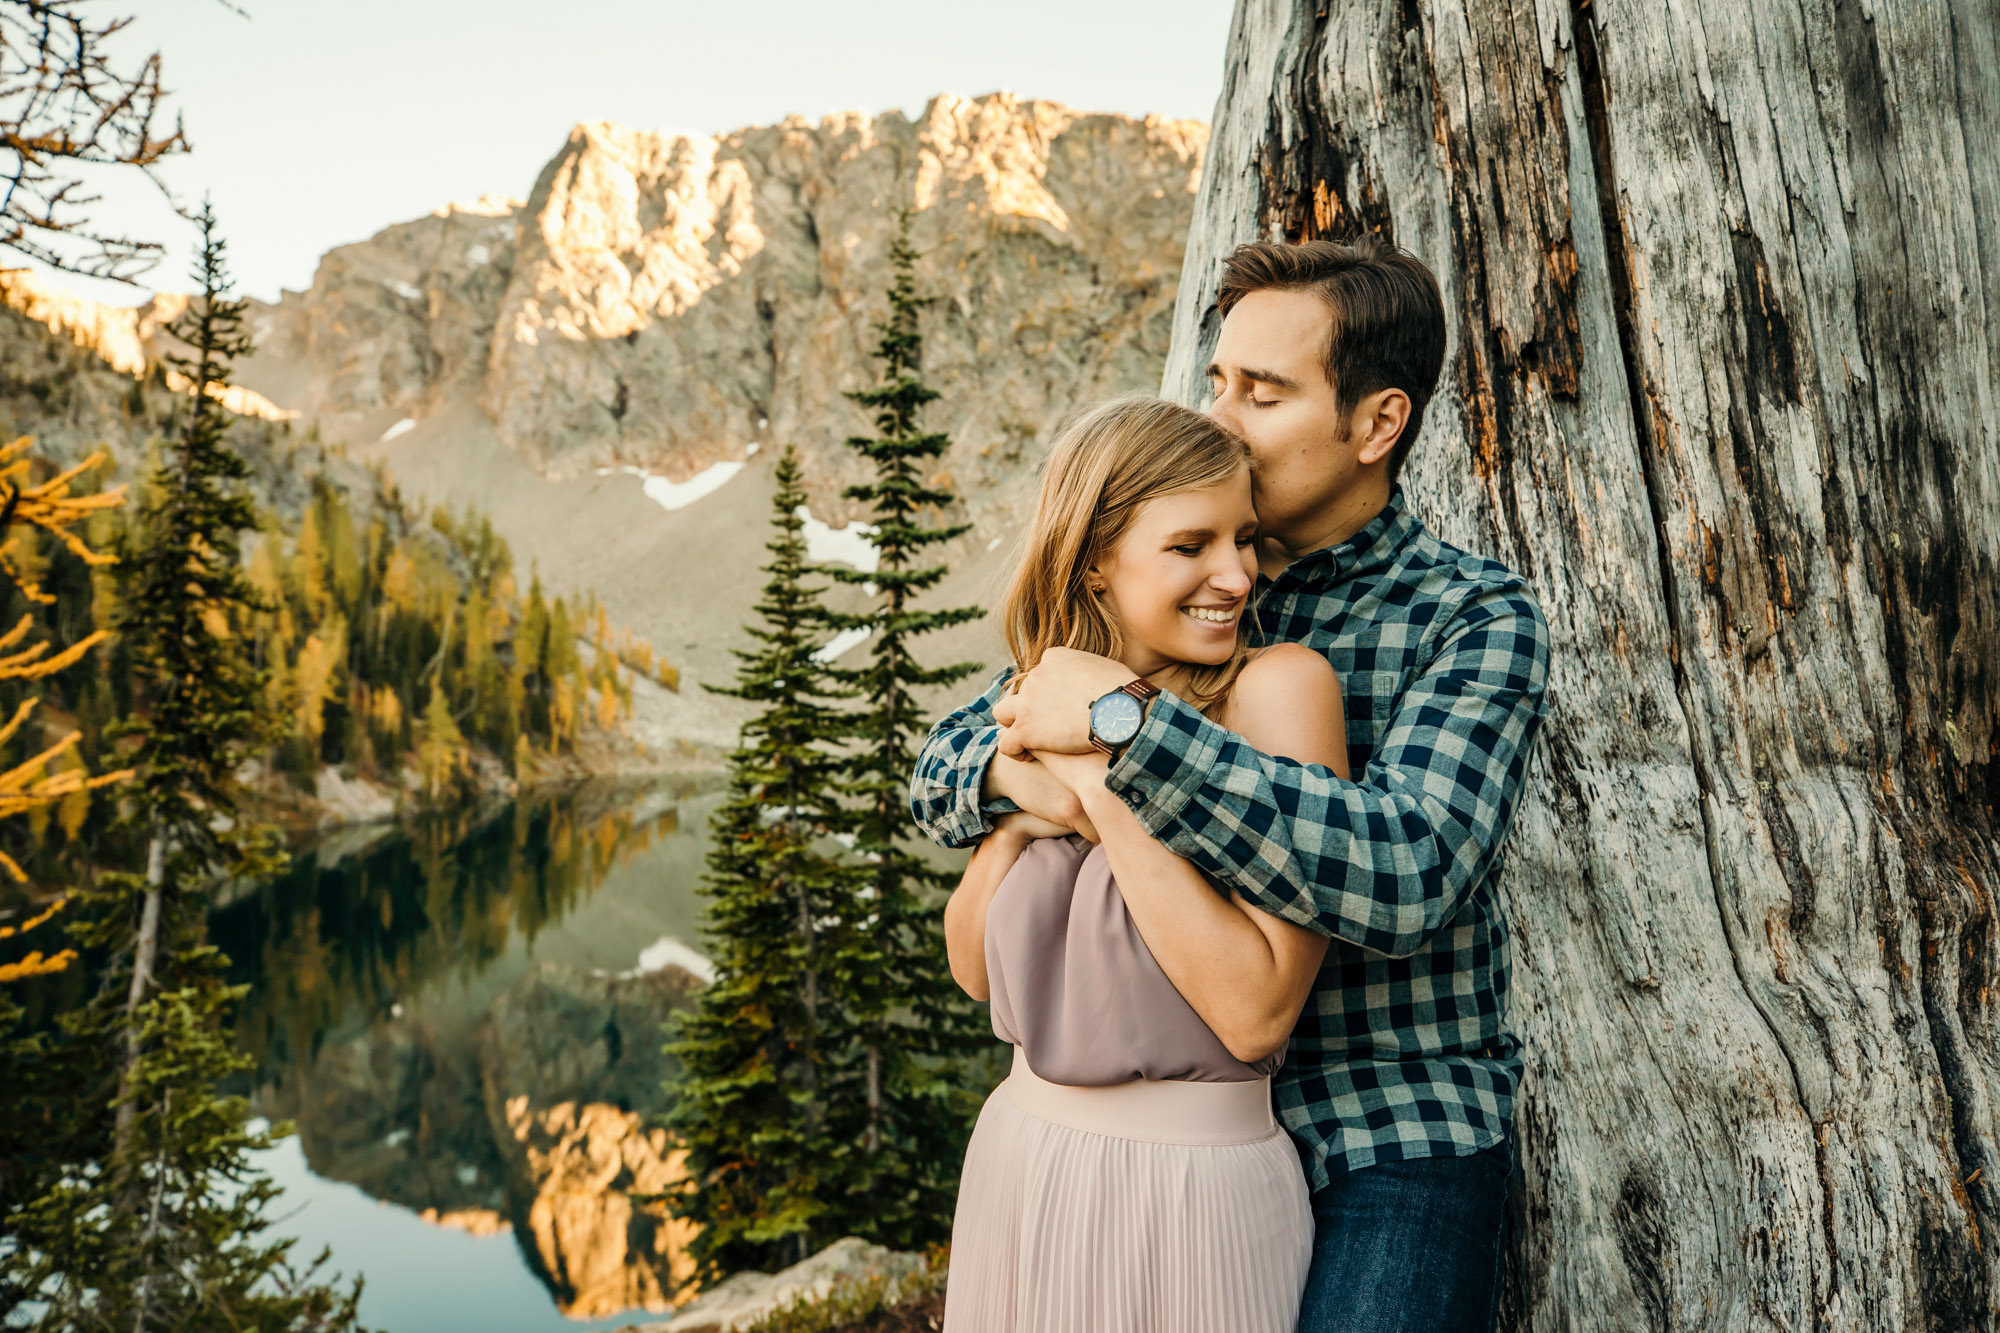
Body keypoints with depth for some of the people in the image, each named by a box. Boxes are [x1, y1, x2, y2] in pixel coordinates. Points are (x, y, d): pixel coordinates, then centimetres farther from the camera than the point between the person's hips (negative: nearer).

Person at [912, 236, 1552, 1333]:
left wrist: (1125, 720, -29)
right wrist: (1014, 767, -20)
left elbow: (1406, 876, -27)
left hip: (1392, 1148, -4)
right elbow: (941, 770, 4)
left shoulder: (1476, 619, -10)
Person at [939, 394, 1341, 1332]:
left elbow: (1255, 1010, -23)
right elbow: (975, 966, 5)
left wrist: (1106, 782, -23)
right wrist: (1020, 804, -10)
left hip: (1194, 1188, -5)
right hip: (1019, 1157, 6)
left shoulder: (1279, 684, -16)